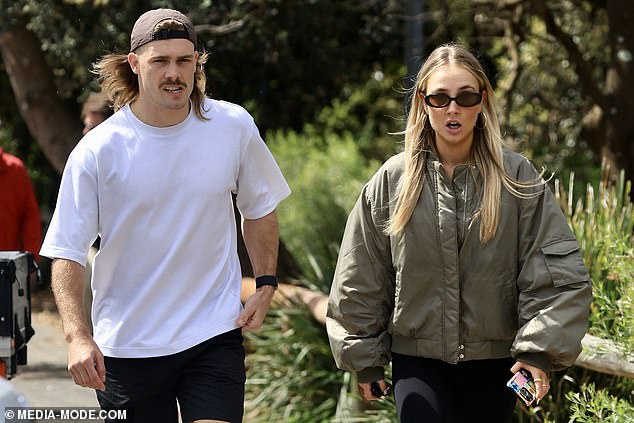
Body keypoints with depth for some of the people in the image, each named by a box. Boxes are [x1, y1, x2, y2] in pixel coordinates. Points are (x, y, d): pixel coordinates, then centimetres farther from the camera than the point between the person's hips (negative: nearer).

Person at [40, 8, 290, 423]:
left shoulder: (235, 127, -2)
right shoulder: (97, 151, -10)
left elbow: (259, 208, 15)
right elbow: (67, 252, -9)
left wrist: (265, 284, 5)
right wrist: (77, 335, -21)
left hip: (215, 333, 1)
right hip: (125, 346, -1)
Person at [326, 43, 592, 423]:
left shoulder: (518, 178, -4)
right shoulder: (392, 180, -2)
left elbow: (558, 274, -7)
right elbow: (361, 282, 5)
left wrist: (539, 349, -16)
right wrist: (364, 358, 6)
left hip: (493, 361, 0)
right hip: (417, 360, 0)